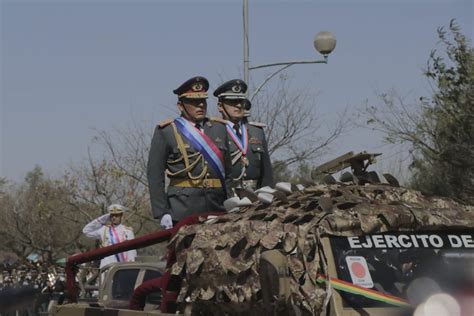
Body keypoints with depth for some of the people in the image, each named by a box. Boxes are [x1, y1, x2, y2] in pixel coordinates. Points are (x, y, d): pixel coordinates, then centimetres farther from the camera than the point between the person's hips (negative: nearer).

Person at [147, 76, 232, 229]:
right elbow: (155, 175, 0)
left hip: (217, 207, 4)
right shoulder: (166, 132, 4)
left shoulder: (219, 128, 17)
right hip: (183, 208, -4)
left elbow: (229, 172, 16)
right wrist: (162, 212, -8)